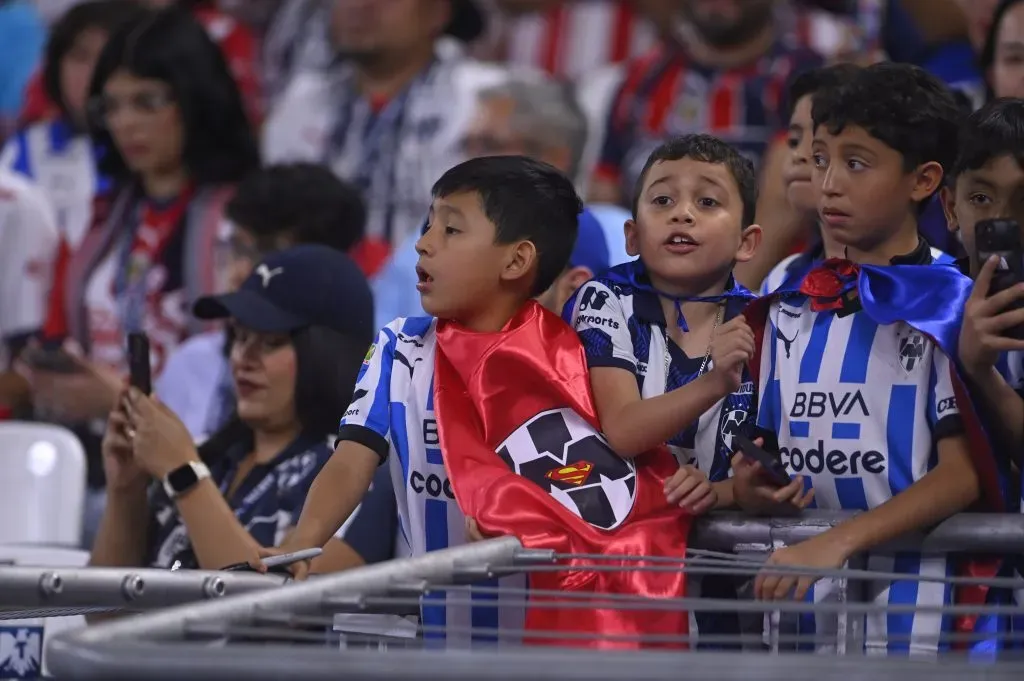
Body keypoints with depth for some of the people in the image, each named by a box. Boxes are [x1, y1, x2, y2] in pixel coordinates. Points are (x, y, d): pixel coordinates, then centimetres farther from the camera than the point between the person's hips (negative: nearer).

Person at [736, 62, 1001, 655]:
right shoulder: (787, 313, 13)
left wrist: (840, 541, -22)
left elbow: (964, 473, -12)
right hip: (799, 608, 5)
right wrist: (752, 490, -5)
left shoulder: (948, 307, -5)